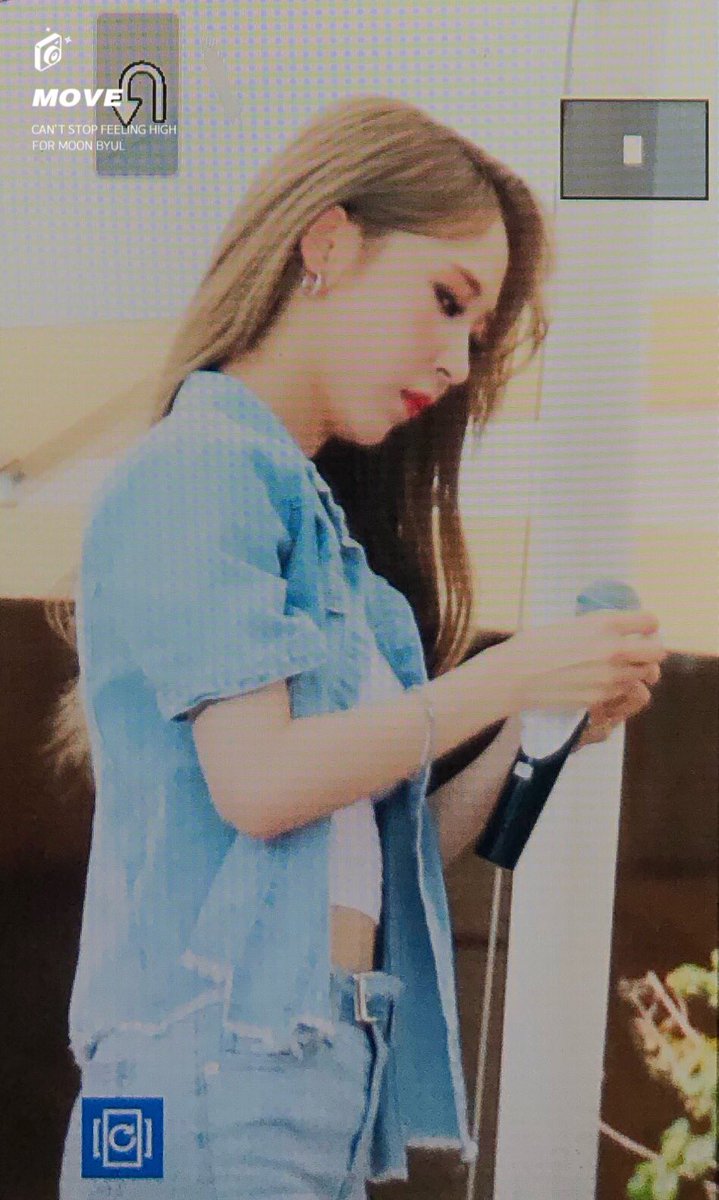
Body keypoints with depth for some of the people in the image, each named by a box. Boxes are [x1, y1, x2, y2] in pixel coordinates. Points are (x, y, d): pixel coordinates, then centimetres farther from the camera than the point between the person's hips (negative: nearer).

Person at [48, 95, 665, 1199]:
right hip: (224, 1067, -8)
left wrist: (535, 732, 2)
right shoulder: (202, 463, -9)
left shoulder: (321, 517, 14)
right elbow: (258, 782, -19)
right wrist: (507, 676, -10)